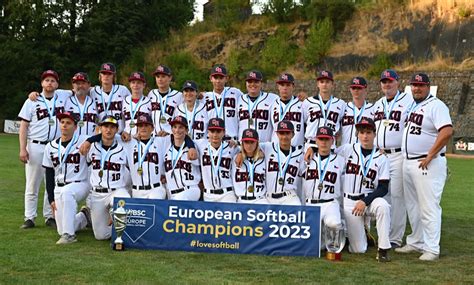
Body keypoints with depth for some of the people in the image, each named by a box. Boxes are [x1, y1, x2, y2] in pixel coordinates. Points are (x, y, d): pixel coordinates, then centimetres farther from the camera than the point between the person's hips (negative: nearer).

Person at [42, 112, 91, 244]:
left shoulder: (83, 142, -6)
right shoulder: (50, 147, 7)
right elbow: (49, 174, 10)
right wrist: (51, 199, 5)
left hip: (80, 185, -5)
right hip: (59, 189, 5)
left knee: (66, 192, -40)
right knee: (61, 230, 1)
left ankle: (69, 234, -32)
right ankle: (83, 217, 33)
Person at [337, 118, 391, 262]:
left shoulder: (381, 158, -1)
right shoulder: (347, 150, 1)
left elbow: (383, 188, -6)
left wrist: (365, 201, -19)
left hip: (370, 198, 0)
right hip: (350, 201, 0)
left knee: (383, 206, -38)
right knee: (358, 250, -6)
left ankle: (383, 249, -26)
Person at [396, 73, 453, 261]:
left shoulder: (436, 106, -12)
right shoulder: (411, 105, 15)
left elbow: (447, 131, -25)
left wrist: (430, 156, -22)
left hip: (427, 165, -9)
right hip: (408, 162, 9)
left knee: (428, 207, -6)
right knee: (412, 206, 16)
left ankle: (432, 249, -1)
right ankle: (416, 242, 27)